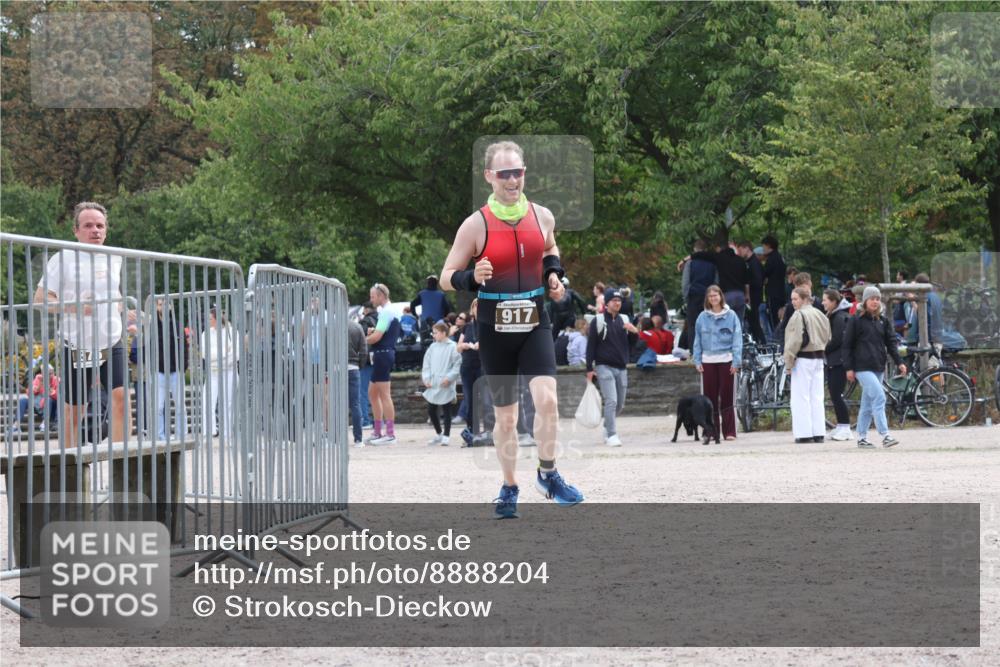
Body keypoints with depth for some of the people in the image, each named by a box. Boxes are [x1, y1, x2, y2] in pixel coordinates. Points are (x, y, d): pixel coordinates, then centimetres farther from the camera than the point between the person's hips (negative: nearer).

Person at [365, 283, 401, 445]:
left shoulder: (386, 313, -13)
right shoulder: (387, 312, 19)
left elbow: (376, 336, -20)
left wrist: (364, 340, -1)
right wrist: (372, 332, 3)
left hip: (383, 354, -11)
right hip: (382, 355, 11)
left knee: (384, 395, -9)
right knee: (372, 393, 14)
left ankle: (390, 434, -9)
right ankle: (378, 432, 18)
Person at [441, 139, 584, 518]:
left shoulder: (542, 216, 2)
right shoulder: (476, 225, -8)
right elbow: (446, 277, -4)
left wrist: (553, 275, 4)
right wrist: (472, 278, -24)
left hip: (534, 323, 1)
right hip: (495, 329, -1)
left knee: (546, 398, -19)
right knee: (505, 415, 7)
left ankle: (547, 475, -1)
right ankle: (509, 489, 24)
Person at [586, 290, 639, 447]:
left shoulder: (624, 320, 12)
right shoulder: (598, 321, -2)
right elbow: (590, 345, -2)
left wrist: (635, 331, -7)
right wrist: (589, 369, -6)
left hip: (621, 368, 5)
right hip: (604, 367, -5)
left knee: (620, 404, 10)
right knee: (611, 401, -16)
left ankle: (607, 428, 32)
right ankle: (611, 435, -17)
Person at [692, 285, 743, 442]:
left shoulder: (730, 316, 2)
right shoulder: (702, 317, 8)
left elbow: (737, 339, 0)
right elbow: (698, 340, 10)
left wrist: (736, 360, -7)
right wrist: (697, 360, 3)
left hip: (726, 360, -2)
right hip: (708, 361, 2)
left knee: (726, 396, -2)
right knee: (710, 397, 2)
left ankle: (729, 431, 1)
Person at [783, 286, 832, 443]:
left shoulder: (799, 315, -13)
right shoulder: (820, 314, 11)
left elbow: (795, 340, -17)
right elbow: (827, 338, 16)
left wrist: (789, 362, -12)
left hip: (803, 359, -8)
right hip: (818, 358, 8)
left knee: (801, 398, -3)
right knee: (817, 397, 10)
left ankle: (805, 433, -5)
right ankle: (819, 433, 10)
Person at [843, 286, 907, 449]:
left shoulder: (883, 321, 14)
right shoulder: (856, 320, -2)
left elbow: (891, 343, 12)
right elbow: (847, 345, -2)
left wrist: (899, 362, 0)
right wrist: (849, 368, -8)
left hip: (878, 367, 6)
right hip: (863, 367, -6)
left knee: (868, 404, 10)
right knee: (879, 397, -18)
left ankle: (862, 438, 17)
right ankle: (885, 436, -21)